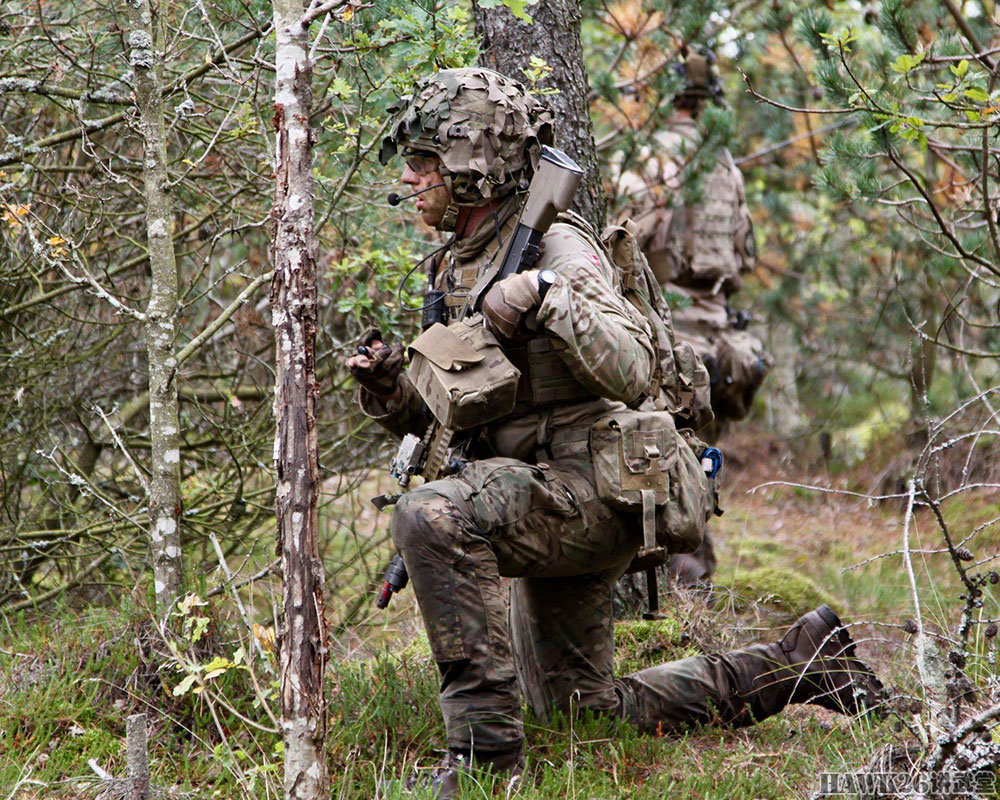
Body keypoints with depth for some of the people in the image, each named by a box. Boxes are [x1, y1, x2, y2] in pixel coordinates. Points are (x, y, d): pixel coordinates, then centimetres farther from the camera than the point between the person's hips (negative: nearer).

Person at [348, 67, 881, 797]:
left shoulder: (555, 248, -13)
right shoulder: (457, 270, 13)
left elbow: (630, 372, -25)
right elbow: (446, 415, 17)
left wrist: (545, 298, -31)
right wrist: (389, 388, -2)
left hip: (591, 490, -10)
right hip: (551, 511, 10)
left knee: (432, 516, -34)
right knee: (582, 715, 16)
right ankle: (798, 664, 24)